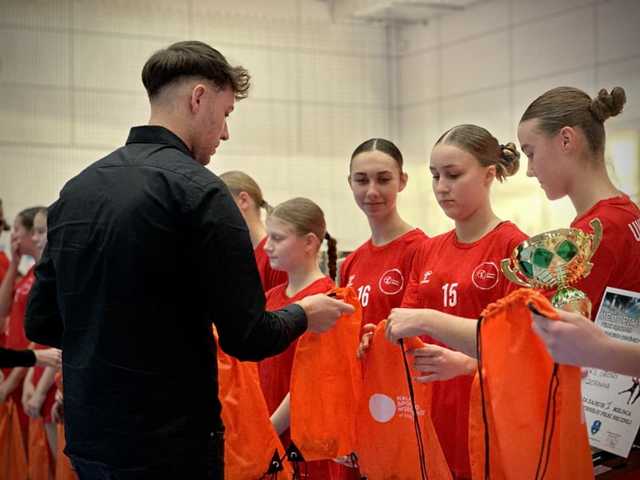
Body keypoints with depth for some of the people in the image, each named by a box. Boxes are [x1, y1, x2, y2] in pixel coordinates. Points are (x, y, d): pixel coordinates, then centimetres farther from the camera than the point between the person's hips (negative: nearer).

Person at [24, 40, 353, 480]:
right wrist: (304, 315, 4)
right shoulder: (198, 189, -15)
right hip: (169, 443, -6)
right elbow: (246, 339, -16)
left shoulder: (76, 189, 5)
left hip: (87, 436, 7)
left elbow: (41, 323, 11)